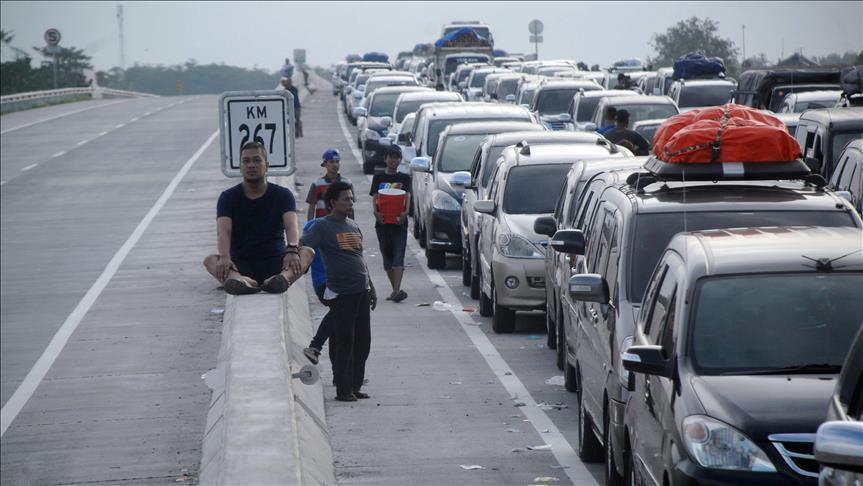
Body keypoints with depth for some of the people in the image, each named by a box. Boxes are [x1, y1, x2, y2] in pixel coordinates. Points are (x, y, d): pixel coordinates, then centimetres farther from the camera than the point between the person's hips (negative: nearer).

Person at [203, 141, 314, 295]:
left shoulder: (282, 195, 5)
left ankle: (284, 277, -62)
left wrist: (292, 250, -36)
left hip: (275, 264, 0)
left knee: (308, 252, -26)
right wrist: (224, 258, -35)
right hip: (240, 266, 0)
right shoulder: (229, 197, 5)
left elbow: (291, 226, -13)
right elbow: (223, 231, -12)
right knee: (210, 260, -28)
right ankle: (239, 280, -64)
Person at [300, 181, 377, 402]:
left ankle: (355, 386, 18)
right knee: (345, 343, -3)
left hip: (361, 291, 7)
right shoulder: (323, 226, -7)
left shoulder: (353, 226, 15)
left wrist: (371, 288, 23)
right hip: (340, 293, -7)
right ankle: (343, 389, 4)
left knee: (363, 342, 8)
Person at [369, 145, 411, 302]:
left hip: (399, 222, -2)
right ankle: (395, 290, 17)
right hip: (382, 223, 2)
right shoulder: (378, 178, 11)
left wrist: (404, 213, -23)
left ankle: (396, 291, -25)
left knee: (398, 256, -13)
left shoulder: (404, 178, 8)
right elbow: (375, 198, 2)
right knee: (387, 257, 7)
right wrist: (376, 213, -19)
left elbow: (407, 197, -4)